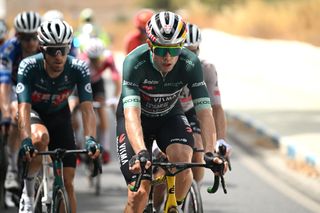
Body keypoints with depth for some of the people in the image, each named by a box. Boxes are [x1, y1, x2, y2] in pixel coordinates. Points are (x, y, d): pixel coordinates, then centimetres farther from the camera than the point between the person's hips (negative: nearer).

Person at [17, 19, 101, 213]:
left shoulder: (78, 69, -26)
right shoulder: (29, 67, -30)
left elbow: (87, 109, -31)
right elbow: (24, 108, -37)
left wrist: (90, 139, -48)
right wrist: (25, 140, -53)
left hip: (59, 116, 2)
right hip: (34, 113, -2)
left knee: (67, 182, -5)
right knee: (41, 138, -38)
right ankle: (28, 186, -14)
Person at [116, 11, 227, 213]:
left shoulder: (191, 64, -26)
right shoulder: (135, 62, -33)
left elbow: (205, 112, -28)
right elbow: (131, 114, -42)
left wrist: (210, 152, -43)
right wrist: (141, 152, -57)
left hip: (169, 116, 2)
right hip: (139, 118, -2)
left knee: (182, 159, -28)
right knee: (140, 192, -16)